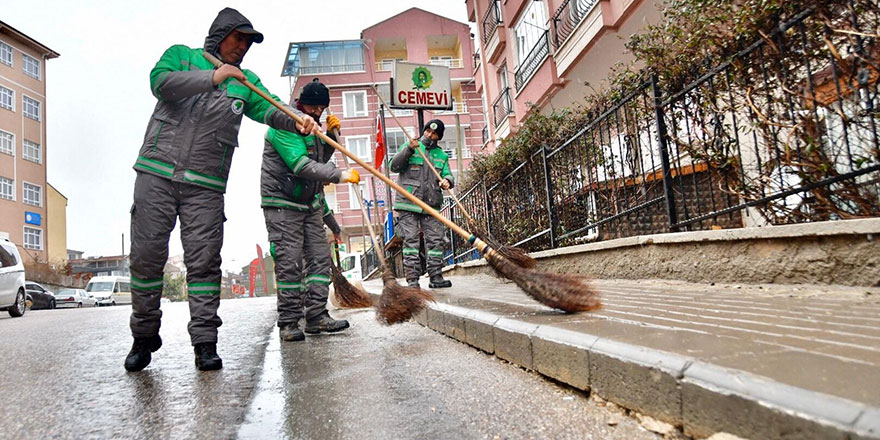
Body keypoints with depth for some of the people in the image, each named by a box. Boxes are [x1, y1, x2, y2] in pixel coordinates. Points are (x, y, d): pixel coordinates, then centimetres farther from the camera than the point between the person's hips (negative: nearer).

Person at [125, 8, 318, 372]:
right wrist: (211, 77, -19)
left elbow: (269, 109, -1)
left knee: (204, 261, -4)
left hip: (206, 186, 1)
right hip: (156, 173, -1)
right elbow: (160, 82, -9)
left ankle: (205, 342, 2)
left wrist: (296, 120, -22)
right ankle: (144, 336, 18)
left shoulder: (245, 81, 16)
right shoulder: (181, 55, 11)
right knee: (146, 255, 2)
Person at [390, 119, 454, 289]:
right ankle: (412, 279, -4)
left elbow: (447, 174, 13)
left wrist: (447, 180, -12)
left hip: (431, 205, 4)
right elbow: (394, 166, -2)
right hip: (408, 204, -3)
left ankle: (436, 277, 9)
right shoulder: (409, 147, 9)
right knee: (411, 241, -6)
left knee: (436, 240, 1)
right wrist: (409, 149, -14)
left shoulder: (441, 155, 18)